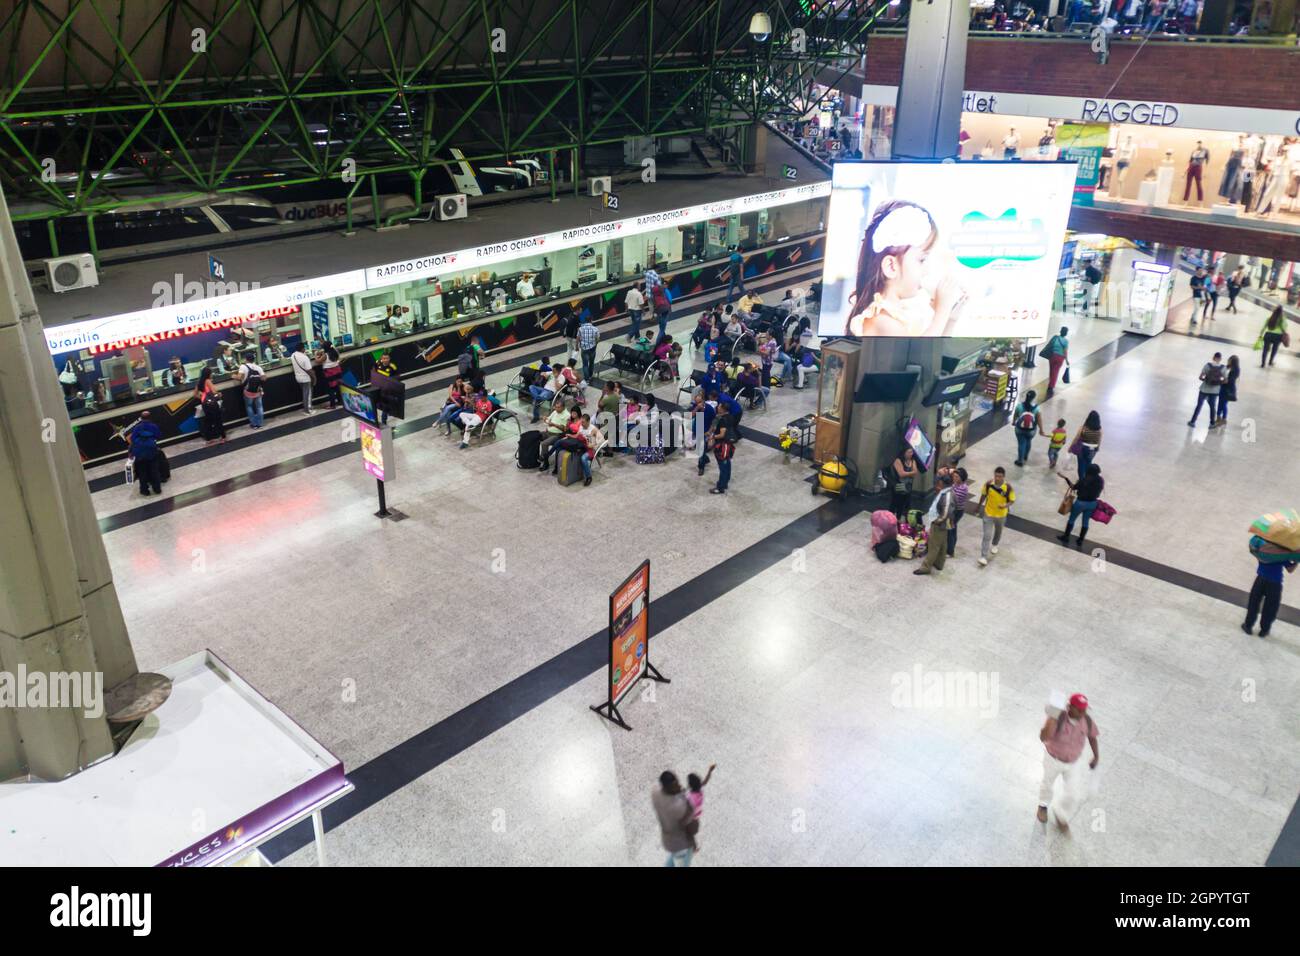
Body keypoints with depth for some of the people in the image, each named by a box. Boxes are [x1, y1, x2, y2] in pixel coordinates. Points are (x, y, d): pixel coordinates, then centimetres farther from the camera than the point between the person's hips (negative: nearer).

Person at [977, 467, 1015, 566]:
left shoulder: (1008, 487, -22)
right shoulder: (988, 484, -20)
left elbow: (1012, 500, -13)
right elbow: (983, 495, -2)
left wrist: (1006, 505, -34)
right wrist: (980, 506, 10)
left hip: (1001, 515, 1)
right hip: (988, 513, -1)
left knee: (998, 532, 27)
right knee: (987, 535, -5)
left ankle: (994, 545, 57)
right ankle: (983, 557, -2)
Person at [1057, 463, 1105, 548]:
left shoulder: (1084, 480, -25)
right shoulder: (1101, 480, -11)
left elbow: (1073, 487, -12)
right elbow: (1099, 491, 2)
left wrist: (1065, 478, -7)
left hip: (1081, 502, -4)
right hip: (1092, 503, 4)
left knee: (1071, 519, 16)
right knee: (1085, 522, 17)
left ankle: (1066, 538, 29)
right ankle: (1080, 541, 27)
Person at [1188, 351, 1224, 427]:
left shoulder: (1208, 365, -11)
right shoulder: (1223, 368, -9)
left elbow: (1200, 377, -11)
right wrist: (1219, 381, 11)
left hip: (1204, 389, -1)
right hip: (1215, 391, 1)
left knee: (1199, 405, 9)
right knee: (1212, 407, 16)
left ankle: (1192, 422, 11)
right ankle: (1212, 423, 21)